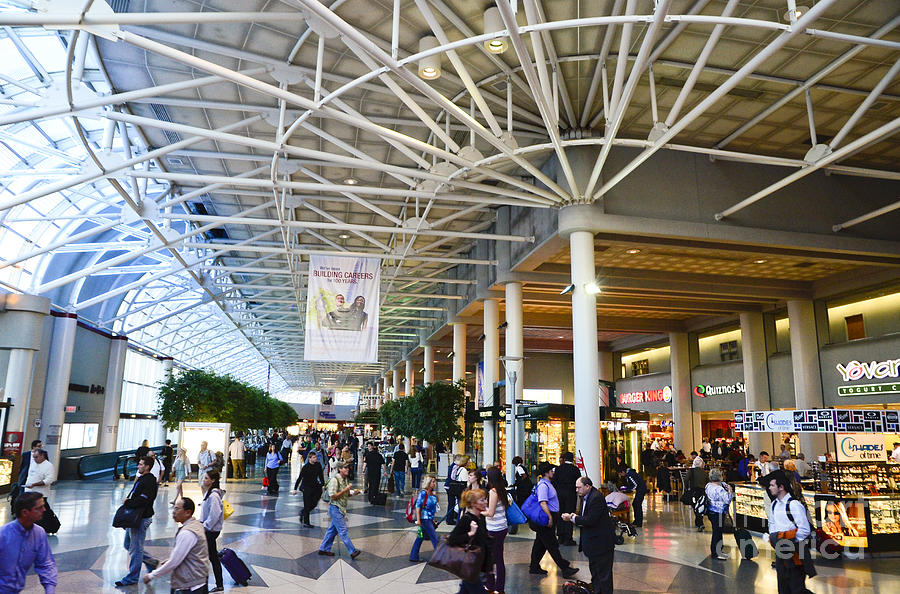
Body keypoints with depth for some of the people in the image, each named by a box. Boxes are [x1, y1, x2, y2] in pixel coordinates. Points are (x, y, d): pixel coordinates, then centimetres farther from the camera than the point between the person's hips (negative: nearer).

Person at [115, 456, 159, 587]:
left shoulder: (149, 481, -19)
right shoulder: (141, 479, 14)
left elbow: (142, 501, -26)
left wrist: (127, 502, -14)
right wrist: (128, 501, 2)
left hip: (142, 518, -11)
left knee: (135, 548, 0)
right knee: (128, 545, 19)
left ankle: (132, 578, 12)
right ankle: (152, 562, 29)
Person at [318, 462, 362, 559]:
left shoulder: (345, 479, 12)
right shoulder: (334, 479, -16)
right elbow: (333, 496, -20)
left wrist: (353, 493, 1)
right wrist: (345, 490, -21)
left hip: (341, 508, 9)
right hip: (335, 508, -9)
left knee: (332, 530, 15)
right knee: (343, 531, -7)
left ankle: (323, 549, 26)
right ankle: (353, 552, -8)